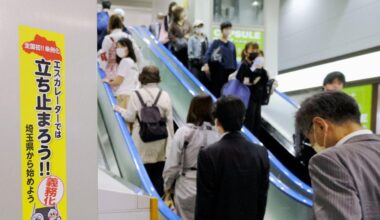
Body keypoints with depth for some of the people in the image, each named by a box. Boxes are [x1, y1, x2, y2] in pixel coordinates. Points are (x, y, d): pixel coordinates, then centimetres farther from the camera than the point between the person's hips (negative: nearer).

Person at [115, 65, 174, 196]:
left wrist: (119, 109, 14)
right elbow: (169, 120, -1)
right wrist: (171, 139, 9)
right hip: (161, 141, 2)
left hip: (143, 141, -1)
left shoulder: (136, 95, -7)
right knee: (158, 174, 12)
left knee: (145, 173, 10)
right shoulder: (164, 95, -3)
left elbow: (130, 117, -5)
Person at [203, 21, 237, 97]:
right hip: (218, 71, -4)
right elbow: (208, 53, -13)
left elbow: (234, 59, 18)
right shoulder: (216, 43, 0)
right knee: (216, 90, 0)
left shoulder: (232, 45, 14)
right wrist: (206, 64, -30)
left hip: (230, 72, 4)